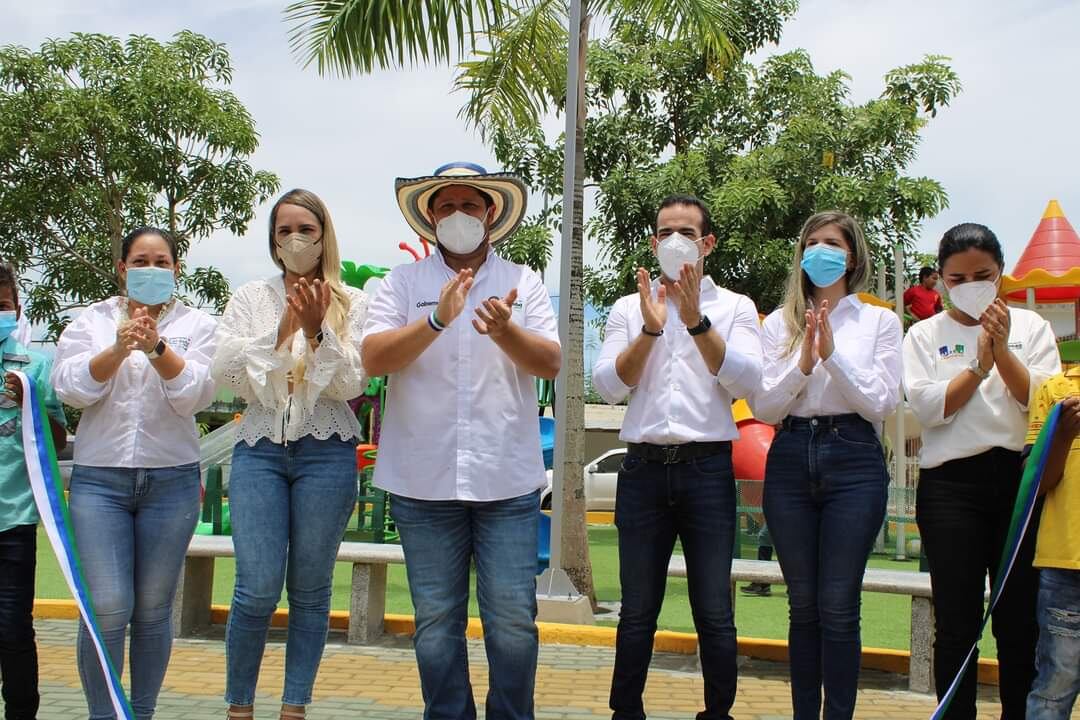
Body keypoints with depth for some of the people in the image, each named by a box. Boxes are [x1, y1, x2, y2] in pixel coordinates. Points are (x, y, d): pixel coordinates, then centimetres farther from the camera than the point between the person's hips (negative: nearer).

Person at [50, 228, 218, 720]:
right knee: (107, 609, -8)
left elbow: (195, 395, -8)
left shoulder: (196, 325, 7)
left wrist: (157, 346, -24)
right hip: (99, 479, 0)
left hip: (172, 479, 0)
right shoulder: (91, 321, 10)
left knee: (153, 610, 5)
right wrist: (118, 348, -21)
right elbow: (71, 388, -5)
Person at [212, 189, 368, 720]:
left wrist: (318, 330, -16)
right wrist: (282, 330, -12)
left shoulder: (351, 304, 5)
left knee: (310, 590, 4)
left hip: (327, 452, 0)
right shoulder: (249, 299, 10)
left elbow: (350, 385, -3)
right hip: (260, 449, 1)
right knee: (257, 589, -7)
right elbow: (226, 373, -2)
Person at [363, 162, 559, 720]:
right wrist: (437, 321, -24)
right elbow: (374, 358, -9)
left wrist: (503, 330, -24)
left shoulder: (523, 282, 8)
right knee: (436, 623, 8)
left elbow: (549, 363, -4)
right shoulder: (402, 283, 5)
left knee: (514, 622, 1)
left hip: (507, 480, 0)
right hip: (423, 480, 0)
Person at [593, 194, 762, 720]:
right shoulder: (627, 309, 11)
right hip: (644, 468, 1)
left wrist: (695, 320, -18)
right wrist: (650, 328, -13)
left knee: (714, 613, 2)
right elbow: (609, 386, -1)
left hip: (707, 467, -1)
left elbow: (745, 381, -8)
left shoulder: (734, 307, 7)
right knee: (637, 611, 8)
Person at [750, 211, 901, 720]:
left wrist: (833, 353, -13)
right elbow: (763, 408, 2)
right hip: (791, 459, 2)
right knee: (803, 605, 8)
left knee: (838, 607, -2)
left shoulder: (880, 322, 6)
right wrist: (803, 362, -12)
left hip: (853, 461, -2)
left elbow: (880, 404, -3)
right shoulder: (780, 323, 9)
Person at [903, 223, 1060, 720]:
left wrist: (1002, 351, -12)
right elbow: (928, 408, -5)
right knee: (956, 625, 2)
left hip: (1021, 478, 1)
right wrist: (979, 365, -10)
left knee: (1021, 622, 5)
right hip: (951, 483, -1)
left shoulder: (1030, 327, 10)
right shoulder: (925, 335, 8)